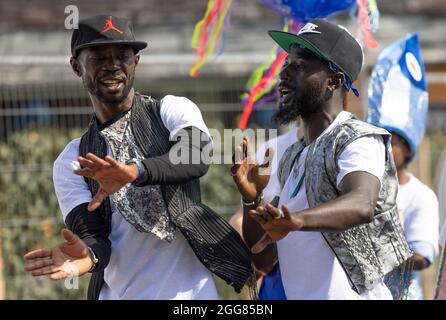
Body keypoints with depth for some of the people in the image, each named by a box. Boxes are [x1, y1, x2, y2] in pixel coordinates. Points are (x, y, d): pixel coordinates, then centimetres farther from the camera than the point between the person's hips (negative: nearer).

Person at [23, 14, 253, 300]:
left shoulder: (173, 110, 0)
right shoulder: (71, 162, 7)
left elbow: (197, 158, -21)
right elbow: (89, 232, -5)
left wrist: (135, 171, -38)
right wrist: (86, 255, -29)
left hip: (190, 292, -2)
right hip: (116, 294, 2)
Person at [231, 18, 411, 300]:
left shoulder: (358, 139, -10)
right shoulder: (291, 159, 15)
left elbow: (361, 205, -31)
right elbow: (263, 259, 14)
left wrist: (296, 220, -48)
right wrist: (252, 200, -4)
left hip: (352, 295, -7)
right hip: (301, 296, 7)